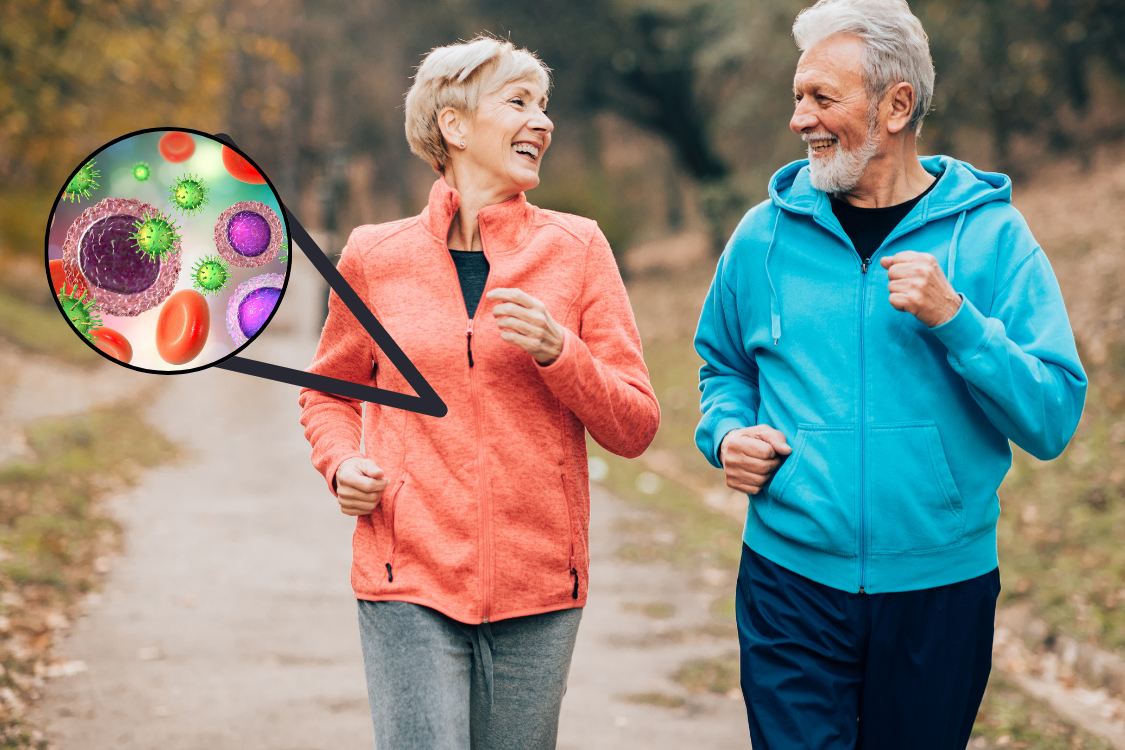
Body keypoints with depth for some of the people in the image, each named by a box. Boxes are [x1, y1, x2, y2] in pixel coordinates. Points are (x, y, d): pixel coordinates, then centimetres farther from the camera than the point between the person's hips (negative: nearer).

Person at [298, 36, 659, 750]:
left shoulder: (577, 247, 3)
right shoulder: (375, 256, 3)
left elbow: (635, 428, 2)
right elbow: (329, 394, 20)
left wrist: (558, 351, -14)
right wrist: (343, 463, 0)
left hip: (538, 591, 1)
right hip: (410, 587, -1)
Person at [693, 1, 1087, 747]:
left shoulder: (991, 236, -4)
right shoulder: (767, 235, 3)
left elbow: (1054, 419, -9)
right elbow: (725, 368, 19)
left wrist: (953, 317, -21)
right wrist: (727, 433, -2)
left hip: (942, 588, 0)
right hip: (793, 581, 1)